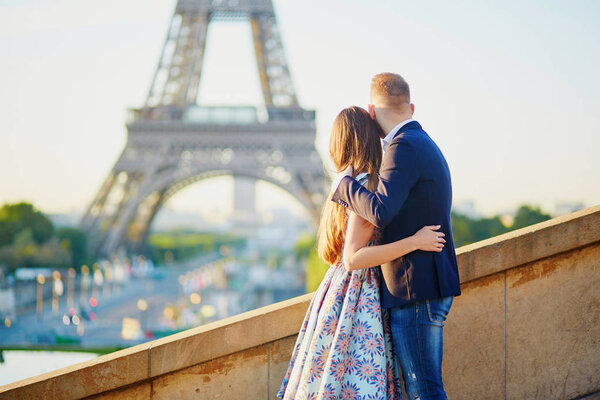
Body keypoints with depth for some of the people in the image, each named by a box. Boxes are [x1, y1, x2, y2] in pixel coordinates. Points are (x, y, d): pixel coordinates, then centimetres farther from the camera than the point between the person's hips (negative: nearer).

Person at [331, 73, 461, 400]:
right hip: (429, 288, 10)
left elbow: (381, 212, -27)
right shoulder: (426, 146, 18)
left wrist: (344, 182, -12)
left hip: (415, 292, -10)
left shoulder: (404, 147, -14)